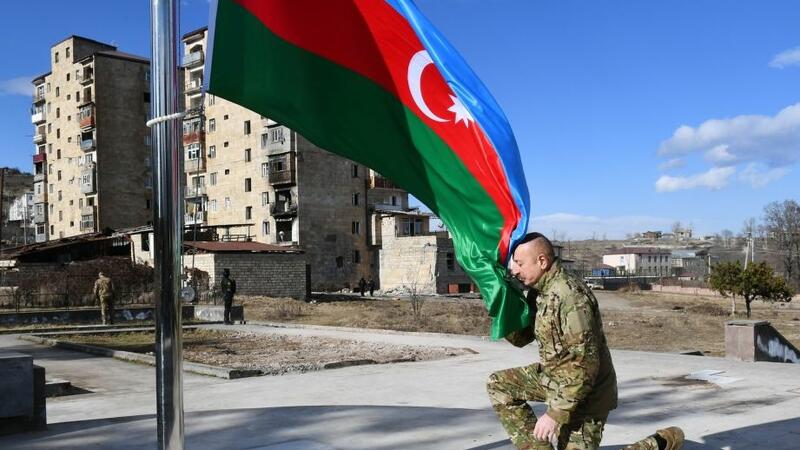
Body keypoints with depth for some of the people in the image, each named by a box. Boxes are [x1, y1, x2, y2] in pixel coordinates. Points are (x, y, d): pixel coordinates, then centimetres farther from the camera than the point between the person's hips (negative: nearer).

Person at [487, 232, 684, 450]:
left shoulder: (569, 295, -29)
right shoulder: (538, 289, 1)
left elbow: (584, 365, -31)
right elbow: (521, 338, 11)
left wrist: (556, 413, -27)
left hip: (583, 392, -9)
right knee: (499, 385, 8)